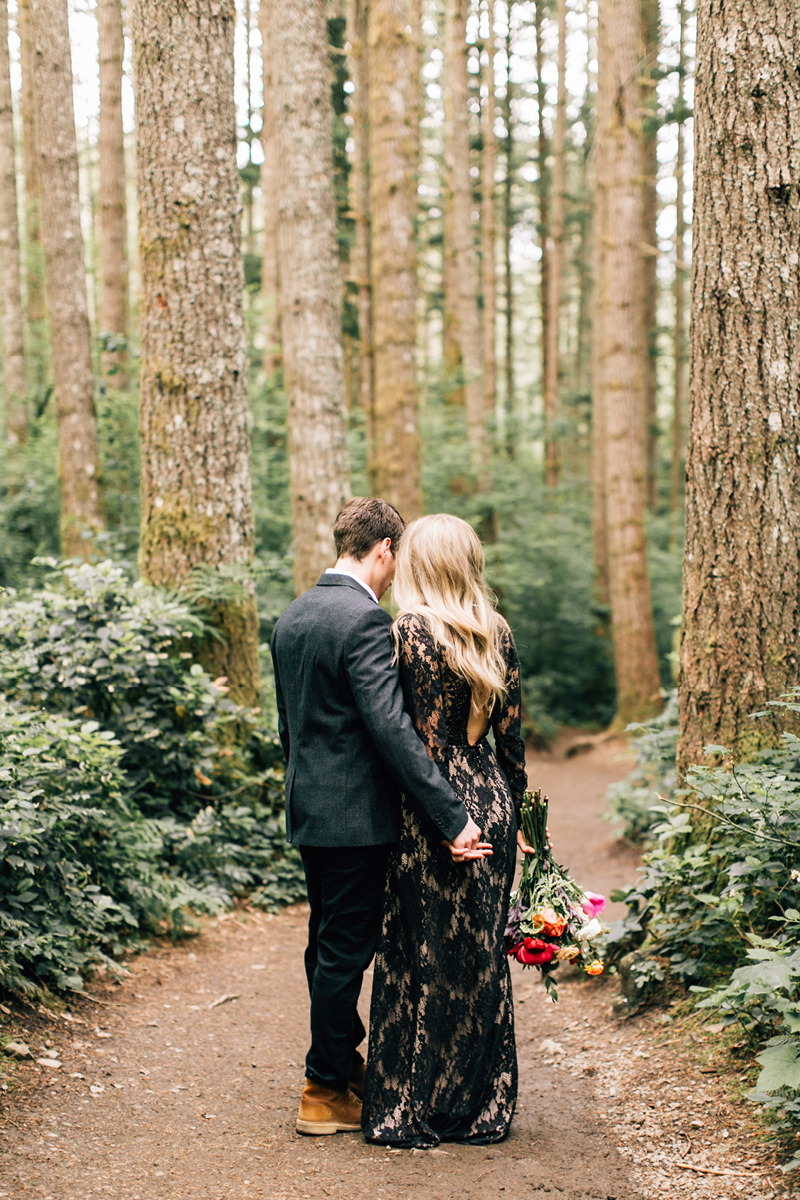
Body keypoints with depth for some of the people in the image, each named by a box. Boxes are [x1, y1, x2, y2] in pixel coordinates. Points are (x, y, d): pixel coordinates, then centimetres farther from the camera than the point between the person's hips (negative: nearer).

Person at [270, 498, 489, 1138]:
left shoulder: (292, 616, 10)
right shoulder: (366, 619, -19)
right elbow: (392, 728, -25)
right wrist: (452, 817, -24)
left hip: (309, 807, 9)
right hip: (355, 814, -9)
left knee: (329, 943, 19)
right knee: (346, 950, 2)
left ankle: (344, 1062, 33)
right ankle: (327, 1091, 12)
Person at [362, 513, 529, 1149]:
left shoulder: (414, 628, -11)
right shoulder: (498, 631, 5)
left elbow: (425, 736, -14)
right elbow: (510, 732, 8)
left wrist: (439, 817, -9)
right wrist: (515, 812, 15)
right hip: (492, 801, 6)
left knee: (428, 956, 2)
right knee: (484, 954, 13)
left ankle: (417, 1109, 11)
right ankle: (485, 1106, 21)